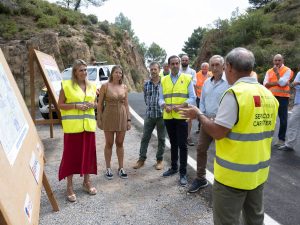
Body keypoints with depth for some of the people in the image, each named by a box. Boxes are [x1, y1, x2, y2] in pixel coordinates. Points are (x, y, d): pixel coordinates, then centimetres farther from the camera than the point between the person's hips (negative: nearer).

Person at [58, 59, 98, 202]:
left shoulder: (91, 86, 11)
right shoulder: (66, 85, -4)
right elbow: (60, 105, -3)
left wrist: (93, 105, -3)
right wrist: (76, 106, -17)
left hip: (88, 125, 5)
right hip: (72, 126, -4)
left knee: (88, 153, 11)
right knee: (71, 154, 1)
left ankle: (87, 182, 27)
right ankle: (69, 186, 14)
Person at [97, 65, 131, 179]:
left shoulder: (124, 87, 6)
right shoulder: (105, 86, -3)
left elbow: (126, 104, 8)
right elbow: (100, 104, -2)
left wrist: (128, 119, 5)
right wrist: (99, 118, -5)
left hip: (122, 116, 3)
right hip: (108, 117, -2)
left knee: (120, 143, 10)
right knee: (109, 144, 7)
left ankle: (121, 168, 21)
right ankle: (108, 168, 20)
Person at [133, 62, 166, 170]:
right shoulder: (146, 84, 5)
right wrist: (151, 107, 13)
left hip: (161, 115, -3)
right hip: (149, 115, 3)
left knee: (161, 139, 8)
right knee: (145, 138, 7)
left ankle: (159, 160, 22)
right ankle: (142, 159, 20)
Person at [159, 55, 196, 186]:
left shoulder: (187, 78, 0)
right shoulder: (164, 80, 9)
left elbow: (192, 98, -4)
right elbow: (161, 98, 8)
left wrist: (180, 106, -18)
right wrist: (165, 106, -13)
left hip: (181, 116, -3)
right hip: (168, 117, 4)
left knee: (182, 145, 0)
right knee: (173, 143, 17)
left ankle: (183, 173, 11)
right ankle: (173, 167, 32)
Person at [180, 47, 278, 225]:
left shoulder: (235, 93, -20)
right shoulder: (269, 95, 3)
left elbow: (217, 132, -22)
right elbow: (262, 130, 12)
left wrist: (198, 114, -7)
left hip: (234, 173, -8)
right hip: (259, 172, 8)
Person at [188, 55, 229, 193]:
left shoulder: (229, 82, -11)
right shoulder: (207, 82, 10)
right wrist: (203, 115, 1)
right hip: (206, 120, 7)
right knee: (201, 149, 11)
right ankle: (200, 178, 27)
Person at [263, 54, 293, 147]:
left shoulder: (287, 70, -2)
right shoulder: (269, 71, 10)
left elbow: (282, 83, -15)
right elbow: (265, 84, -2)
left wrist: (277, 72, -9)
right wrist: (277, 83, -14)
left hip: (283, 97, -4)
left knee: (283, 119, 2)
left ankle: (281, 139, 10)